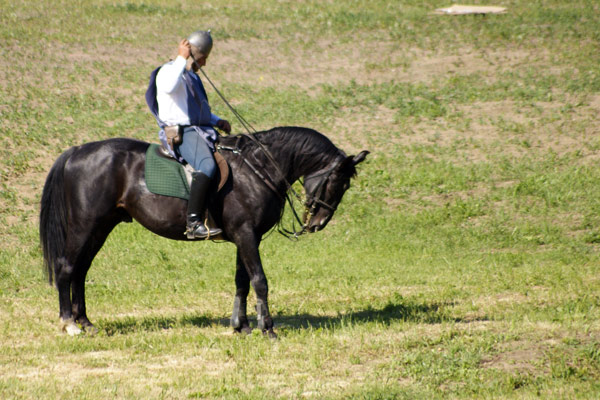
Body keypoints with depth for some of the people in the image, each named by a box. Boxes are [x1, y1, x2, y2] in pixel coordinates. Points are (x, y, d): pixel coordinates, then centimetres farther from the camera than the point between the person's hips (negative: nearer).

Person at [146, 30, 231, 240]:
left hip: (201, 130, 10)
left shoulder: (192, 75, 24)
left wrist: (218, 122, 18)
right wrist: (181, 58, -27)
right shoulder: (168, 71, -6)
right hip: (179, 134, -10)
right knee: (207, 165, -34)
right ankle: (193, 223, -39)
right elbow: (169, 87, -33)